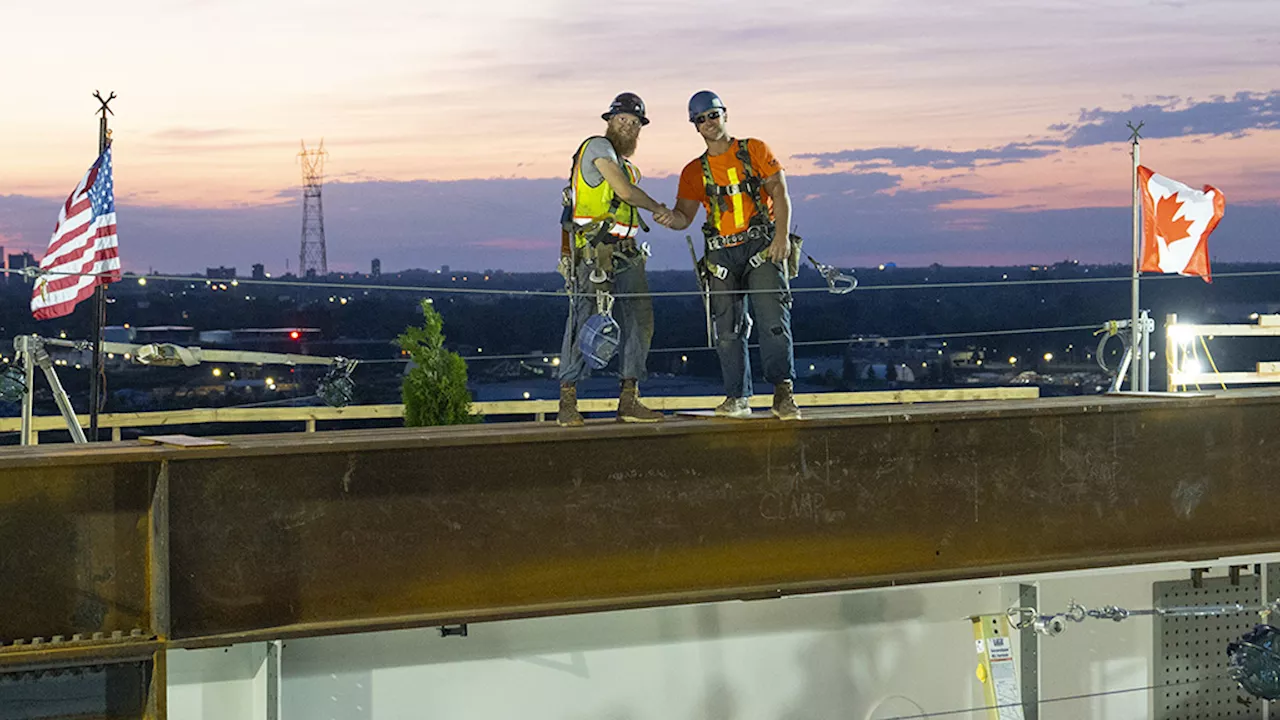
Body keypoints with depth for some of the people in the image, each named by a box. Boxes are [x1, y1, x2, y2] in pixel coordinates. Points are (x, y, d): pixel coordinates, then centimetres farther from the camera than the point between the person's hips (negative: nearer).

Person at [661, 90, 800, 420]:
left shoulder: (755, 150, 7)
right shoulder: (694, 171, 13)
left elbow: (779, 191, 0)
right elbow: (684, 216, 5)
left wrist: (782, 234, -14)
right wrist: (670, 218, -20)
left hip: (762, 247, -3)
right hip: (722, 254, 3)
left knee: (773, 320, -16)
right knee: (728, 329, 2)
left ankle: (783, 391, -18)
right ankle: (737, 397, 12)